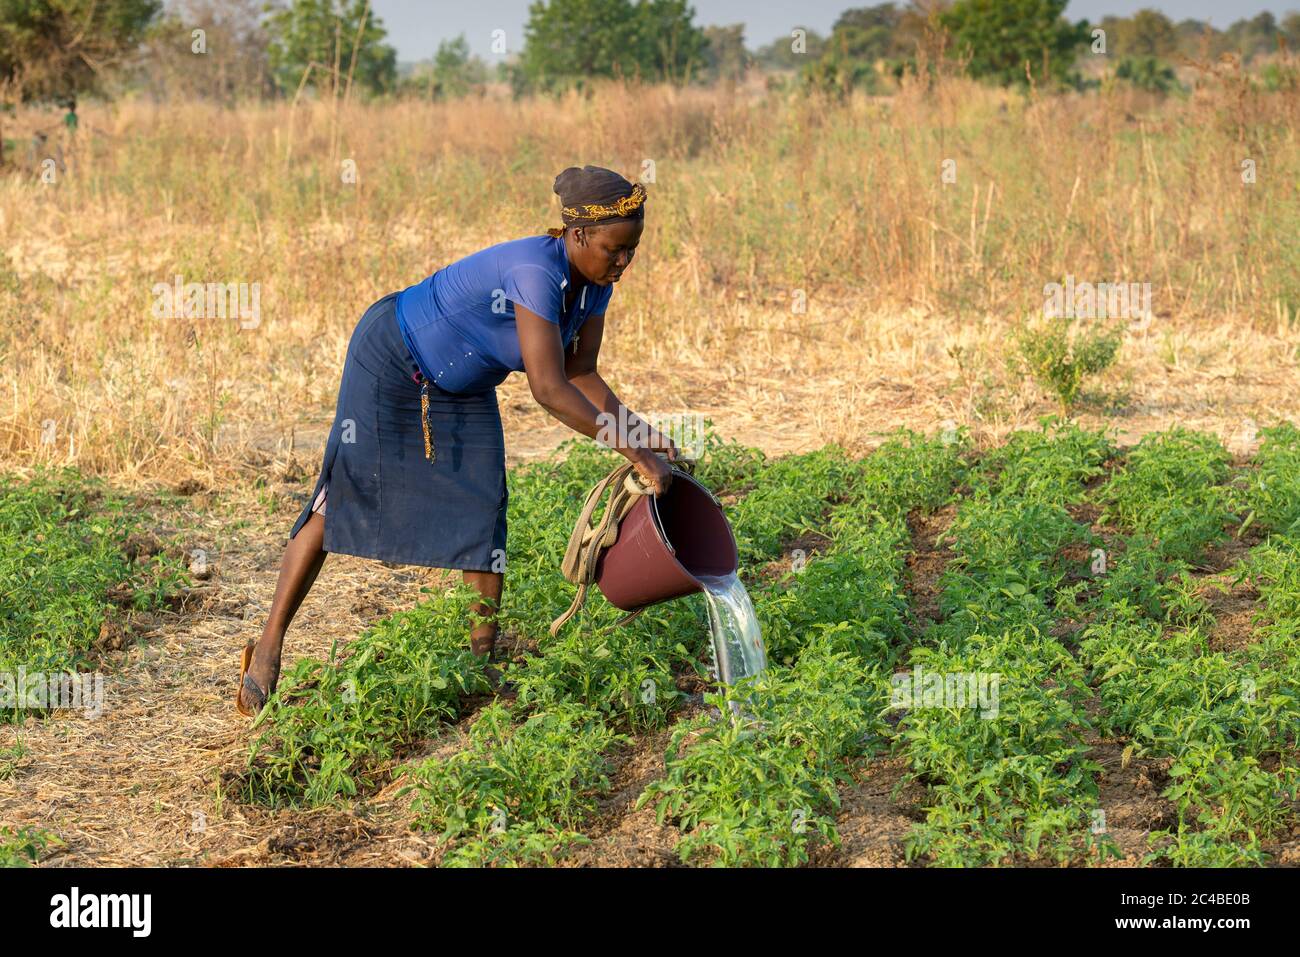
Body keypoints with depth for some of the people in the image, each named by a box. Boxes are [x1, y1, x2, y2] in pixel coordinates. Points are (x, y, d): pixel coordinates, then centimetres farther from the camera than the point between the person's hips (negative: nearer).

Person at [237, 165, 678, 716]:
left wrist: (638, 430, -17)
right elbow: (549, 389, -40)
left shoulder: (594, 283, -12)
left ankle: (483, 666, 5)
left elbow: (580, 376, -4)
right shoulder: (536, 271, -38)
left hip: (462, 390, 8)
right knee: (340, 499, -6)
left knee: (483, 516, -3)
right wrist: (631, 452, -37)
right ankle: (269, 646, 3)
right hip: (391, 359, -8)